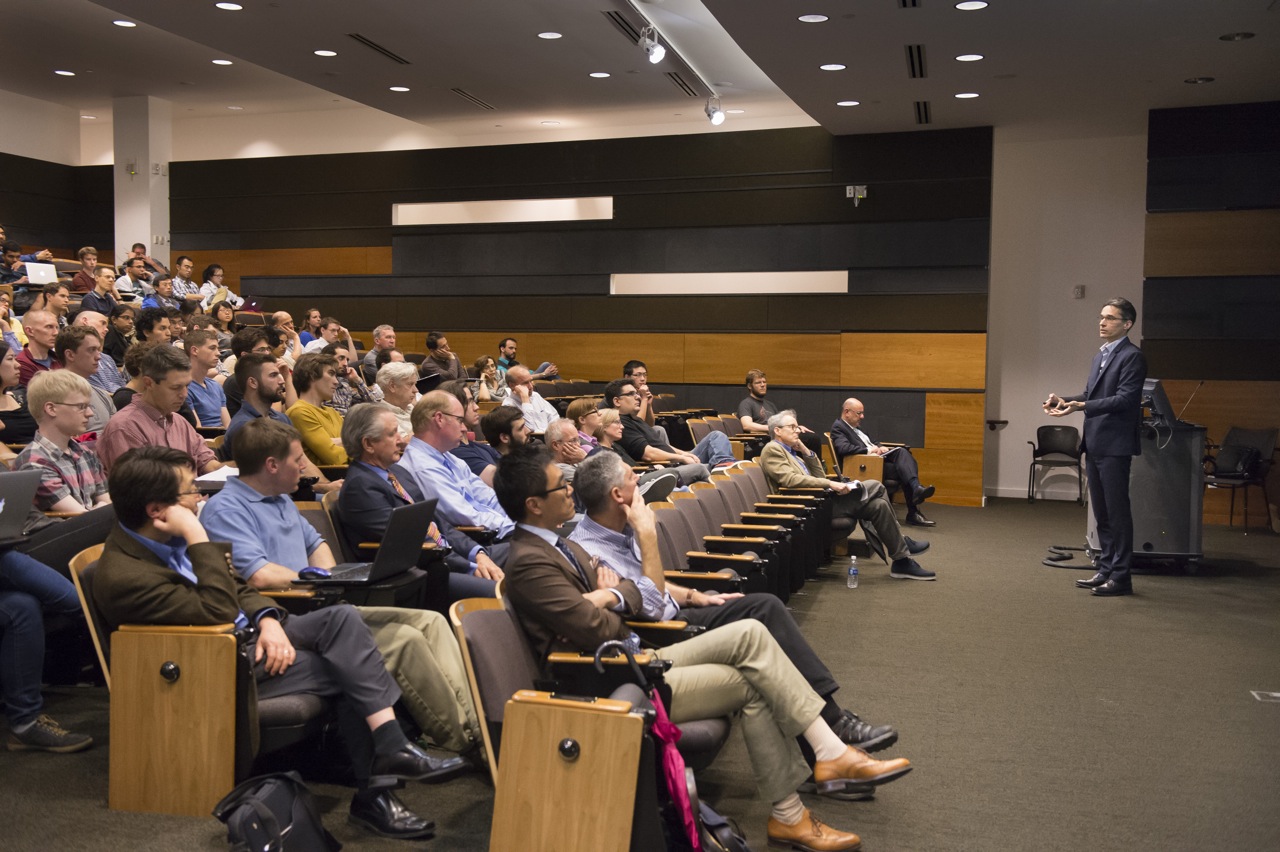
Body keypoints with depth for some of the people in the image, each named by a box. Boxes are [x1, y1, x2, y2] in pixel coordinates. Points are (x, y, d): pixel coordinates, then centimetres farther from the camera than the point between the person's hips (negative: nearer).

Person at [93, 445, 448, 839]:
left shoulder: (168, 538, 3)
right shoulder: (123, 575, -24)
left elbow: (236, 585, 11)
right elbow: (217, 612, -28)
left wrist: (268, 619, -8)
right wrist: (199, 538, -29)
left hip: (247, 633, 8)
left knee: (343, 617, -14)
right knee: (347, 669, -13)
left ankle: (390, 745, -20)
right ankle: (371, 791, -4)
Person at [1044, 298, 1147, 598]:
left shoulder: (1131, 357, -10)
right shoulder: (1100, 356, 17)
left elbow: (1125, 398, -19)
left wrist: (1081, 406, -26)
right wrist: (1066, 401, 1)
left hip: (1114, 446, -9)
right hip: (1095, 444, 9)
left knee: (1117, 512, -3)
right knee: (1102, 513, 14)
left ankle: (1121, 576, 4)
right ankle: (1106, 570, 23)